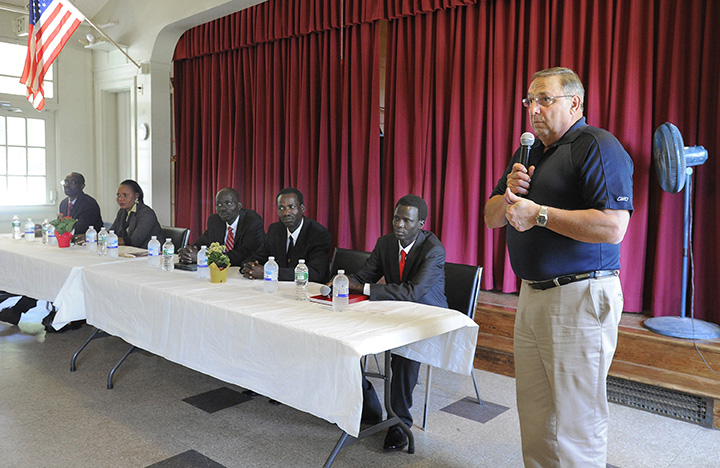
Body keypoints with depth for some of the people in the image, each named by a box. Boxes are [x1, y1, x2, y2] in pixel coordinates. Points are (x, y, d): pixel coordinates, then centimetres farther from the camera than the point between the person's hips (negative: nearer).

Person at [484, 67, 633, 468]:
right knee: (535, 416, 15)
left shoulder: (598, 146, -10)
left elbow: (613, 228, -22)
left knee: (575, 423, 1)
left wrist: (539, 214, -18)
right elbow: (492, 217, 17)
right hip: (531, 295, 8)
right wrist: (509, 195, -4)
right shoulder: (529, 152, 17)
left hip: (580, 298, -8)